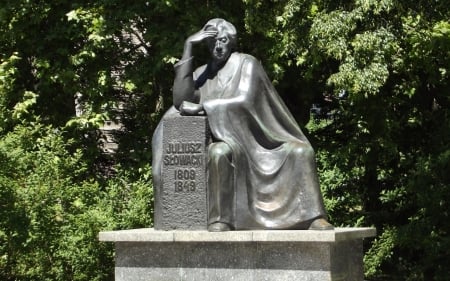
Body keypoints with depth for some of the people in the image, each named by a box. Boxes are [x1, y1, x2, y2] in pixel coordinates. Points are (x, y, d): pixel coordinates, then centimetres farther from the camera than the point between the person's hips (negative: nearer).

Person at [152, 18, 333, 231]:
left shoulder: (246, 63, 0)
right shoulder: (201, 74, 11)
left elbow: (244, 101, -17)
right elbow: (180, 100, -8)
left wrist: (201, 107, -22)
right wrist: (188, 47, -6)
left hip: (260, 140, -1)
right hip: (228, 143, 1)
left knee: (301, 151, -25)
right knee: (218, 152, -36)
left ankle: (314, 217, -25)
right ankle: (219, 220, -33)